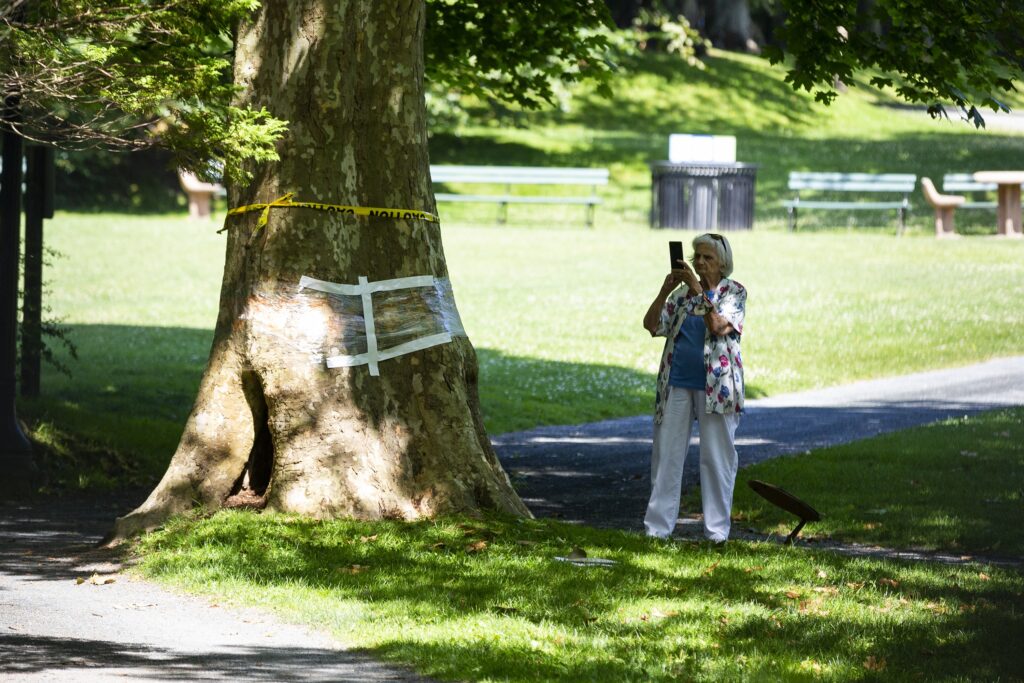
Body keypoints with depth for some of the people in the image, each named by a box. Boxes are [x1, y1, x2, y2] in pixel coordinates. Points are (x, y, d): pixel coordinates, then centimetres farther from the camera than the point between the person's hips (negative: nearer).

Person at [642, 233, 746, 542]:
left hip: (716, 385, -4)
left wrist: (698, 290, -20)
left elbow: (719, 325, -18)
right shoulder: (682, 293, 12)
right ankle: (658, 525, 6)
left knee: (716, 457, -1)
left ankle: (717, 529, 5)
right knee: (667, 455, 3)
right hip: (677, 384, 4)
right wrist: (665, 290, -9)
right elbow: (652, 325, 3)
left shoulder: (734, 292, 0)